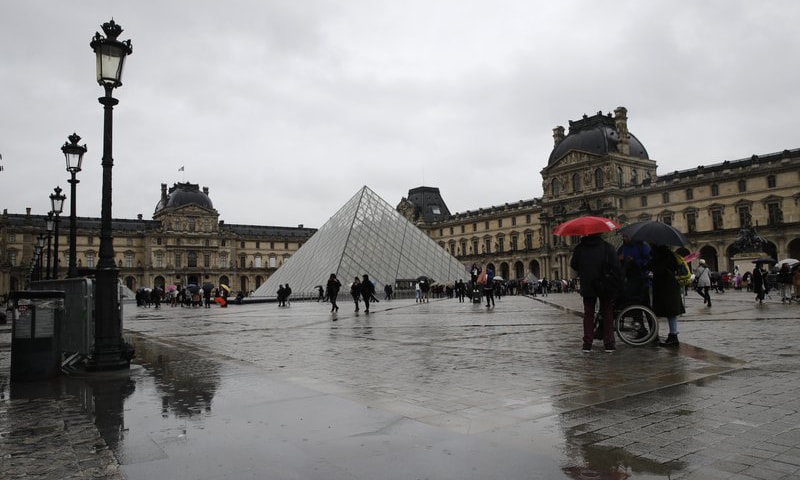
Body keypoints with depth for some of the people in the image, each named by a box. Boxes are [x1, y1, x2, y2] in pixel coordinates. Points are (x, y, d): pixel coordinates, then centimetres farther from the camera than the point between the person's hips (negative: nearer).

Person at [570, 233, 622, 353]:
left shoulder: (580, 248, -1)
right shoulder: (607, 247, -7)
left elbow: (573, 265, 7)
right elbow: (616, 266, -11)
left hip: (587, 286, 2)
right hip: (605, 285, -1)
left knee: (588, 314, 9)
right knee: (607, 314, 8)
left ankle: (587, 344, 5)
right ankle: (609, 344, 8)